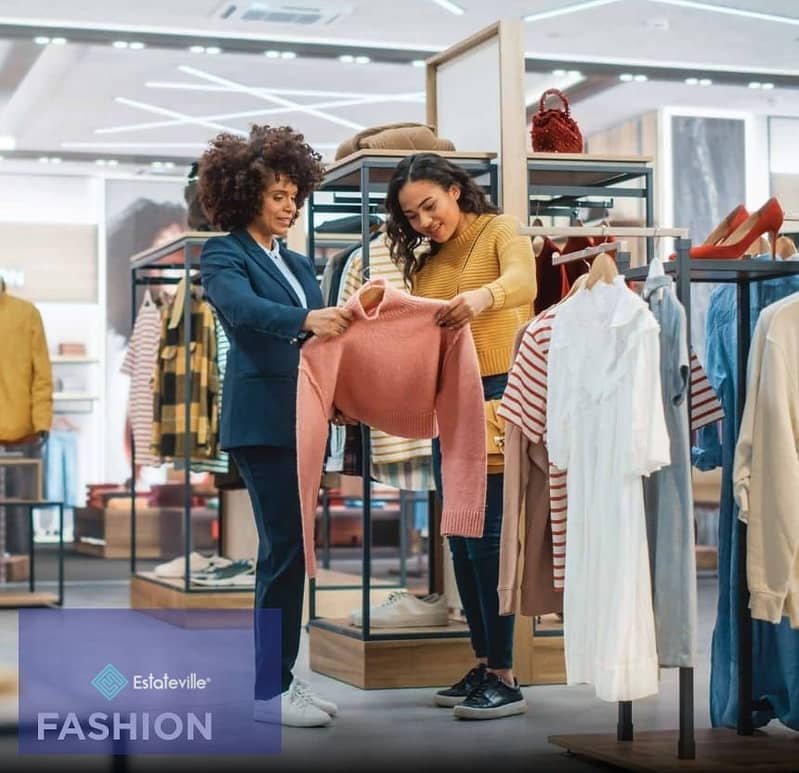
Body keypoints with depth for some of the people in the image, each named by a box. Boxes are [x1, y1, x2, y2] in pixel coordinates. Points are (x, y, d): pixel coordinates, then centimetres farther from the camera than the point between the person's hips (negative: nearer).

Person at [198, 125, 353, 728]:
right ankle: (266, 690, -4)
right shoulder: (224, 255, -2)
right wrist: (306, 320, -38)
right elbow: (242, 307, -23)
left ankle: (281, 676, 16)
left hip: (301, 420, 7)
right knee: (286, 547, -10)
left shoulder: (299, 265, 21)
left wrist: (347, 321, -4)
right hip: (261, 420, -7)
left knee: (291, 548, 9)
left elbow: (323, 331, 16)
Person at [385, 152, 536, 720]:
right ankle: (483, 666, 17)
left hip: (498, 394, -8)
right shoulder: (425, 262, 17)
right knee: (461, 539, 9)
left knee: (487, 535, -10)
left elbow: (523, 281, -23)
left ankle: (505, 678, -6)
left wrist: (482, 296, -44)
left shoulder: (500, 231, -2)